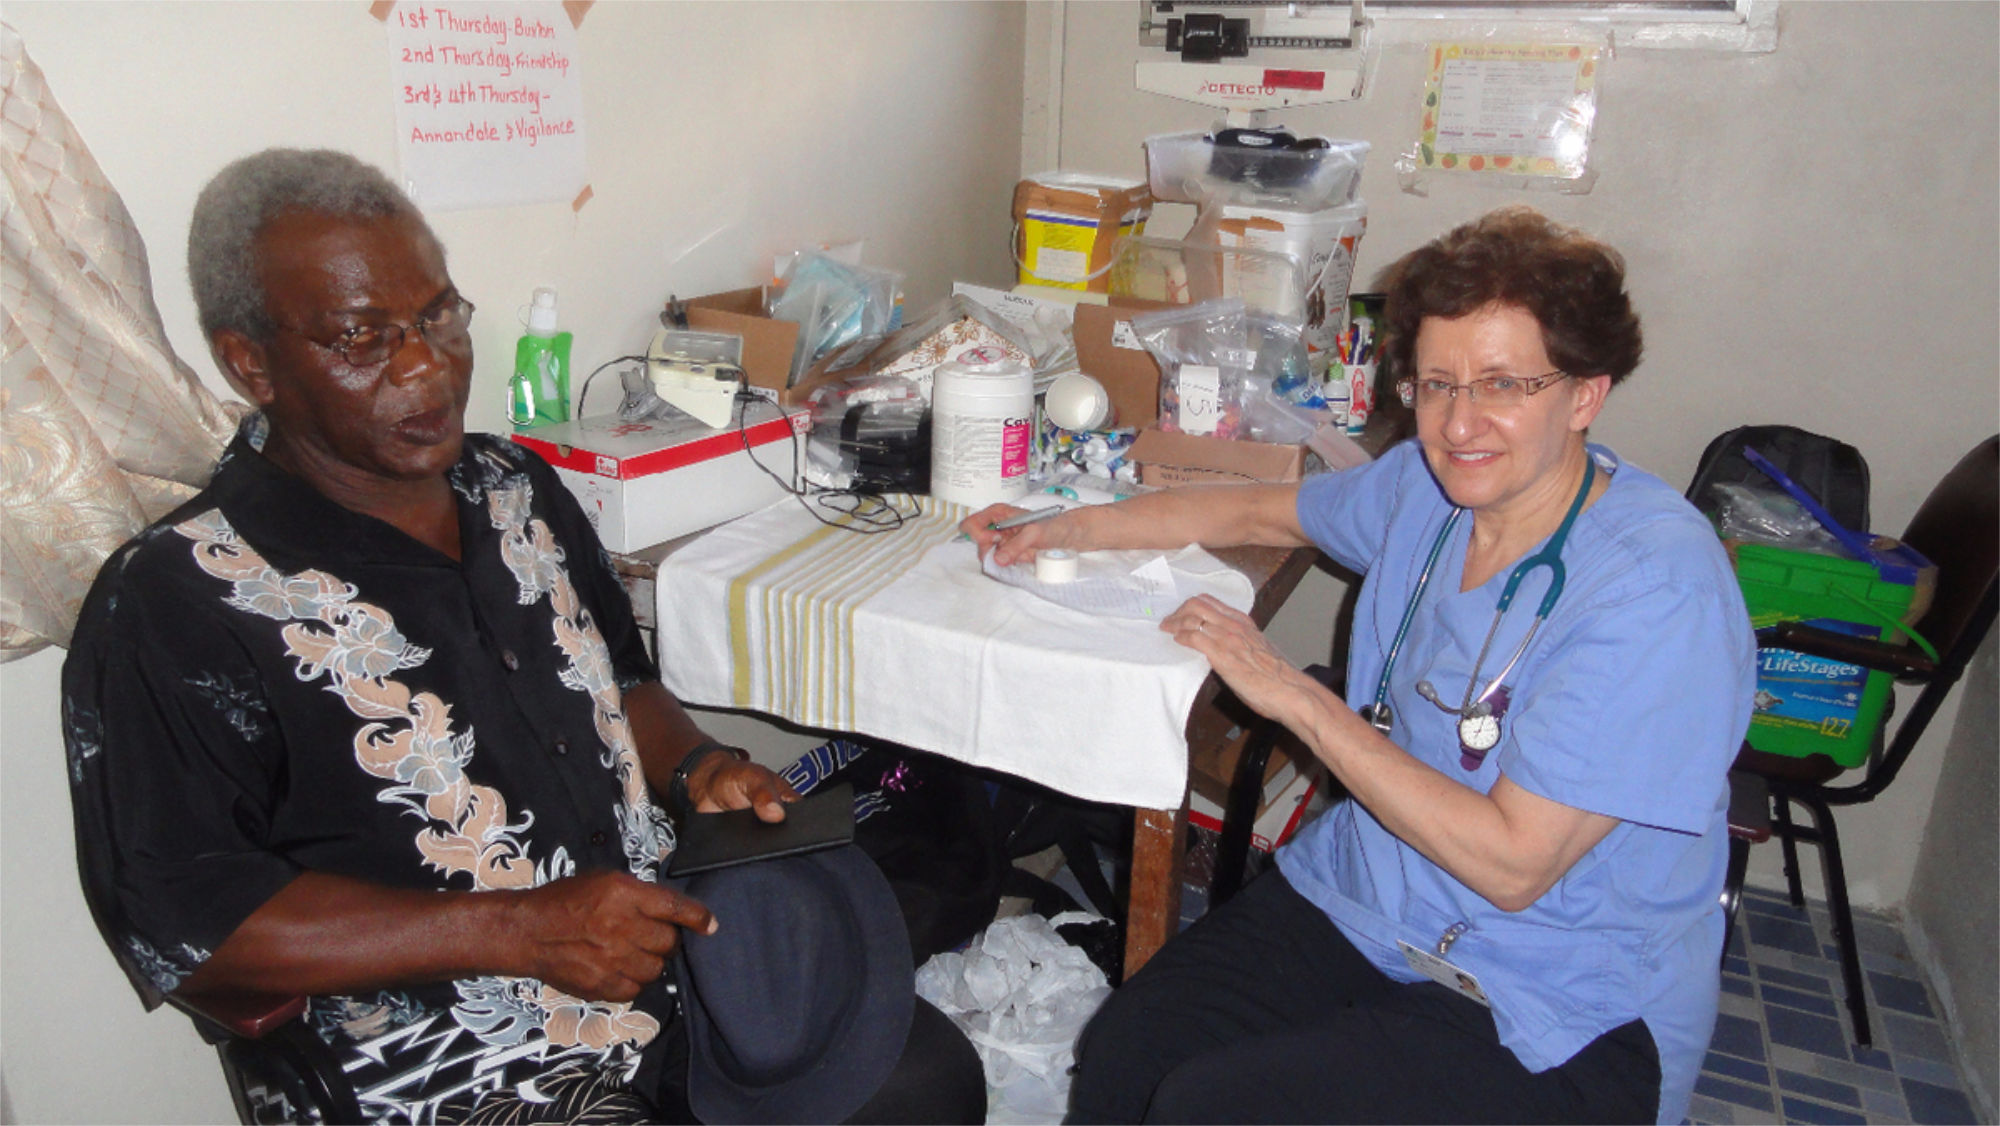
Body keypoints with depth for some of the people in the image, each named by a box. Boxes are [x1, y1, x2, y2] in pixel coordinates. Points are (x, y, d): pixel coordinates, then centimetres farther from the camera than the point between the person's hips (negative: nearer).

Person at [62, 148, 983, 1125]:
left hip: (668, 932, 7)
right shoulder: (177, 605, -12)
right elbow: (183, 926, -15)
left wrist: (696, 768, 0)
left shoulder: (517, 487, 10)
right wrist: (523, 931, -20)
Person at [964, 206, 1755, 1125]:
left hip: (1556, 1019, -5)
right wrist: (1072, 528, 7)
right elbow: (1260, 511, 17)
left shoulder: (1657, 590, -23)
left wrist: (1297, 697, -21)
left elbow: (1512, 864, -24)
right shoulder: (1429, 482, -1)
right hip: (1359, 898, 6)